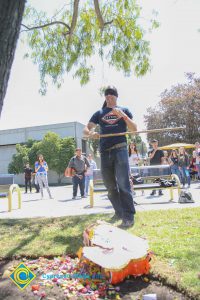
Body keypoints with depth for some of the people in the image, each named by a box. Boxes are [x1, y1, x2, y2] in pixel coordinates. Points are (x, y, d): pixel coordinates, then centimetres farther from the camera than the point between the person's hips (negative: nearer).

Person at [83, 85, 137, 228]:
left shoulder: (124, 110, 13)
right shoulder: (99, 113, 16)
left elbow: (134, 129, 5)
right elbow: (85, 129, 10)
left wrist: (123, 115, -10)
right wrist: (90, 133, -15)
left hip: (120, 149, -3)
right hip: (105, 152, 3)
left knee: (123, 183, -13)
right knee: (110, 185, 9)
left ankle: (129, 216, -8)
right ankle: (119, 212, 24)